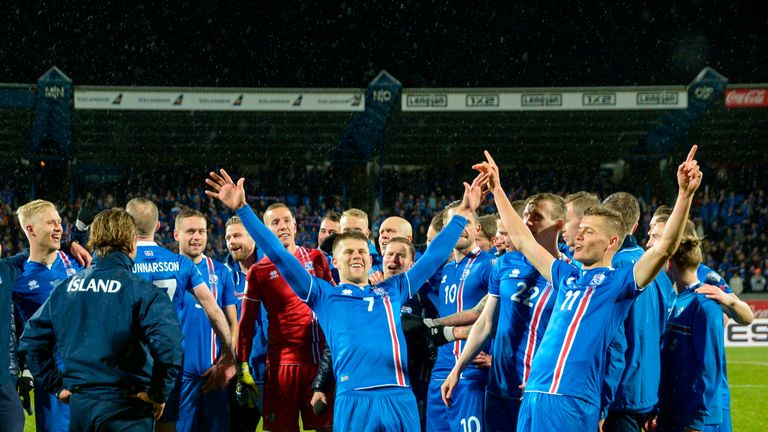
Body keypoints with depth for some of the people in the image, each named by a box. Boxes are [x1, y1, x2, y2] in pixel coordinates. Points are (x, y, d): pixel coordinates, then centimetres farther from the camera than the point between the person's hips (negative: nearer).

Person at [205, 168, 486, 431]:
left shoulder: (392, 291, 22)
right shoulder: (324, 296, 15)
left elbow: (433, 256, 28)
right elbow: (279, 255, 11)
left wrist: (462, 214, 28)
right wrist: (241, 209, 7)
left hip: (401, 398, 3)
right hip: (354, 401, -3)